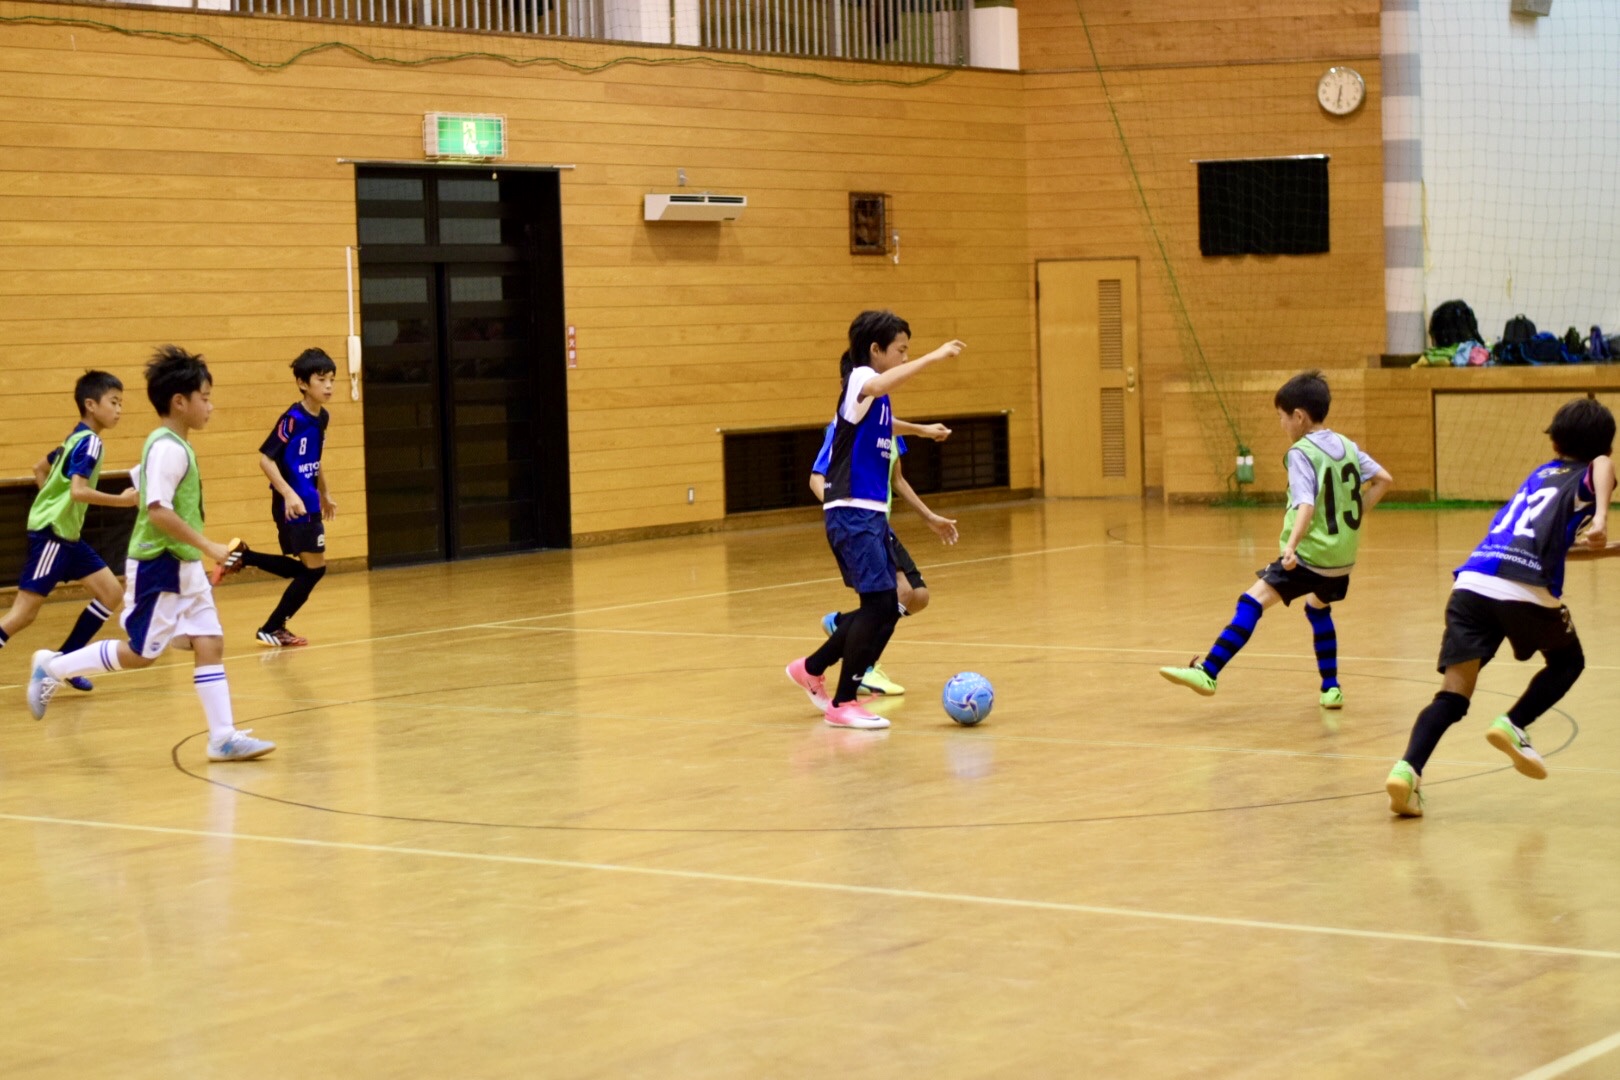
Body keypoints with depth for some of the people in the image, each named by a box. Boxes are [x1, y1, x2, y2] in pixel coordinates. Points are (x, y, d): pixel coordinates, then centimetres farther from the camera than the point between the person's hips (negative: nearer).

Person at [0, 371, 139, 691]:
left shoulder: (76, 437, 13)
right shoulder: (90, 442, -16)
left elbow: (40, 468, 25)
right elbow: (78, 490, -28)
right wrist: (122, 500, -24)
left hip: (67, 534, 10)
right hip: (51, 534, -10)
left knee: (111, 592, 7)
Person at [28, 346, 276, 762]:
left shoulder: (174, 446, 11)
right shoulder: (168, 449, -19)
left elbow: (151, 500, 19)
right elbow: (158, 511, -27)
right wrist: (209, 547, -26)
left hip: (184, 566, 9)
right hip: (159, 567, -9)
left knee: (209, 643, 2)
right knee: (140, 653, 3)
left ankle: (223, 736, 1)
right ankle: (53, 668, 17)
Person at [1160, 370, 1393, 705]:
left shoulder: (1301, 453, -11)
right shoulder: (1347, 446, 10)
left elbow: (1306, 505, -23)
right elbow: (1383, 479, 14)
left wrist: (1291, 545, -34)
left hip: (1311, 555, -8)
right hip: (1343, 557, 8)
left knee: (1253, 600, -10)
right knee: (1318, 608, 30)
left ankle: (1208, 673, -18)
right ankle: (1331, 689, 26)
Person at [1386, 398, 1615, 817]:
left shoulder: (1540, 474, 31)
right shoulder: (1588, 476, 14)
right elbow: (1602, 464, -12)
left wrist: (1581, 536, 58)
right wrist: (1601, 517, -27)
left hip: (1471, 582, 4)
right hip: (1526, 589, -4)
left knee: (1454, 692, -1)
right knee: (1567, 661, 24)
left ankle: (1408, 768, -22)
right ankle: (1513, 725, 4)